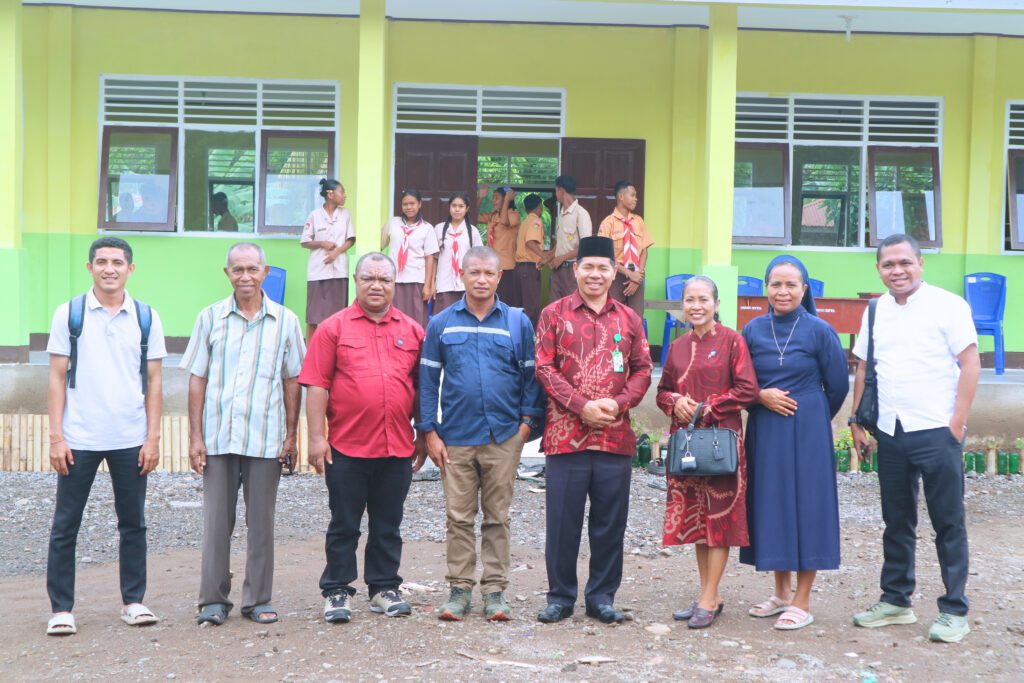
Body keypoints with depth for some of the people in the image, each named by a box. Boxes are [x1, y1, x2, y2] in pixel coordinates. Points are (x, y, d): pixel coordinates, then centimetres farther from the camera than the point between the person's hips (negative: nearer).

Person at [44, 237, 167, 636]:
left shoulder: (146, 318, 4)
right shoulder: (70, 314, 1)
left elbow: (153, 383, 6)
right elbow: (57, 379, 0)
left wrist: (153, 438, -1)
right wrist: (56, 437, -6)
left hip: (131, 440, 2)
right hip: (79, 439, -1)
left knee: (133, 523, 9)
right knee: (65, 526, 3)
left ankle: (133, 601, 20)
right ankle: (61, 608, 12)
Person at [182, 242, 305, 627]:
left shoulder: (285, 321, 4)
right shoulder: (210, 317, 5)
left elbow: (292, 382, 7)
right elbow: (197, 379, 5)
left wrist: (291, 436, 2)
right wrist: (195, 436, -1)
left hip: (266, 438, 0)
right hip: (218, 436, 0)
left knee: (261, 522, 7)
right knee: (216, 521, 4)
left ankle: (258, 599, 17)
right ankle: (213, 599, 14)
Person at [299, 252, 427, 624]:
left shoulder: (412, 331, 9)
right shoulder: (334, 328, 0)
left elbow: (422, 387, 12)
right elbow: (317, 385, -3)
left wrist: (423, 437, 11)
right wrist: (316, 437, -9)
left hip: (397, 448, 3)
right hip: (346, 448, -3)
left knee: (388, 525, 12)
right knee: (344, 525, 7)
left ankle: (384, 588, 24)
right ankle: (337, 591, 17)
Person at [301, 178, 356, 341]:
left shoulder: (345, 214, 6)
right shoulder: (315, 215, -1)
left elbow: (351, 239, 6)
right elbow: (304, 242, 2)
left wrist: (336, 252, -9)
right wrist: (322, 244, -13)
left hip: (339, 269, 2)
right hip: (318, 269, -2)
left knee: (337, 313, 2)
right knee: (313, 314, -1)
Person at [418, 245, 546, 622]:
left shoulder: (518, 322, 5)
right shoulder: (441, 324, 6)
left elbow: (531, 375, 8)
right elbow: (428, 379, 6)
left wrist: (528, 420, -4)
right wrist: (430, 432, 0)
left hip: (504, 437, 0)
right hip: (456, 438, 0)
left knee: (497, 517, 7)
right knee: (459, 517, 5)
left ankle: (495, 590, 14)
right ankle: (460, 589, 14)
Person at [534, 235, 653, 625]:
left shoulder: (628, 319, 11)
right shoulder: (554, 314, 4)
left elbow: (643, 370, 10)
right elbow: (544, 368, -3)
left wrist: (619, 403, -9)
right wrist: (582, 406, -13)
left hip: (616, 438, 2)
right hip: (566, 436, -2)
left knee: (610, 523, 7)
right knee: (562, 522, 3)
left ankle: (602, 597, 19)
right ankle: (560, 596, 17)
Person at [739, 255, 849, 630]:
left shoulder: (819, 331, -7)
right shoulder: (753, 330, 4)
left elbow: (838, 385, 0)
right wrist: (762, 396, -8)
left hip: (807, 431, -4)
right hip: (763, 431, 4)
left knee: (805, 507, 0)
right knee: (770, 504, 9)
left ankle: (802, 602, 9)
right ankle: (781, 592, 25)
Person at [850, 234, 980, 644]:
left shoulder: (947, 305, -6)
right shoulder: (875, 311, 10)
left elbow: (970, 363, -8)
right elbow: (863, 369, 16)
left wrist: (958, 423, -13)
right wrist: (857, 420, 11)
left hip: (936, 431, -5)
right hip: (890, 433, 5)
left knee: (948, 524, 2)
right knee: (897, 522, 14)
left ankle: (954, 611, 11)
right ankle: (895, 600, 25)